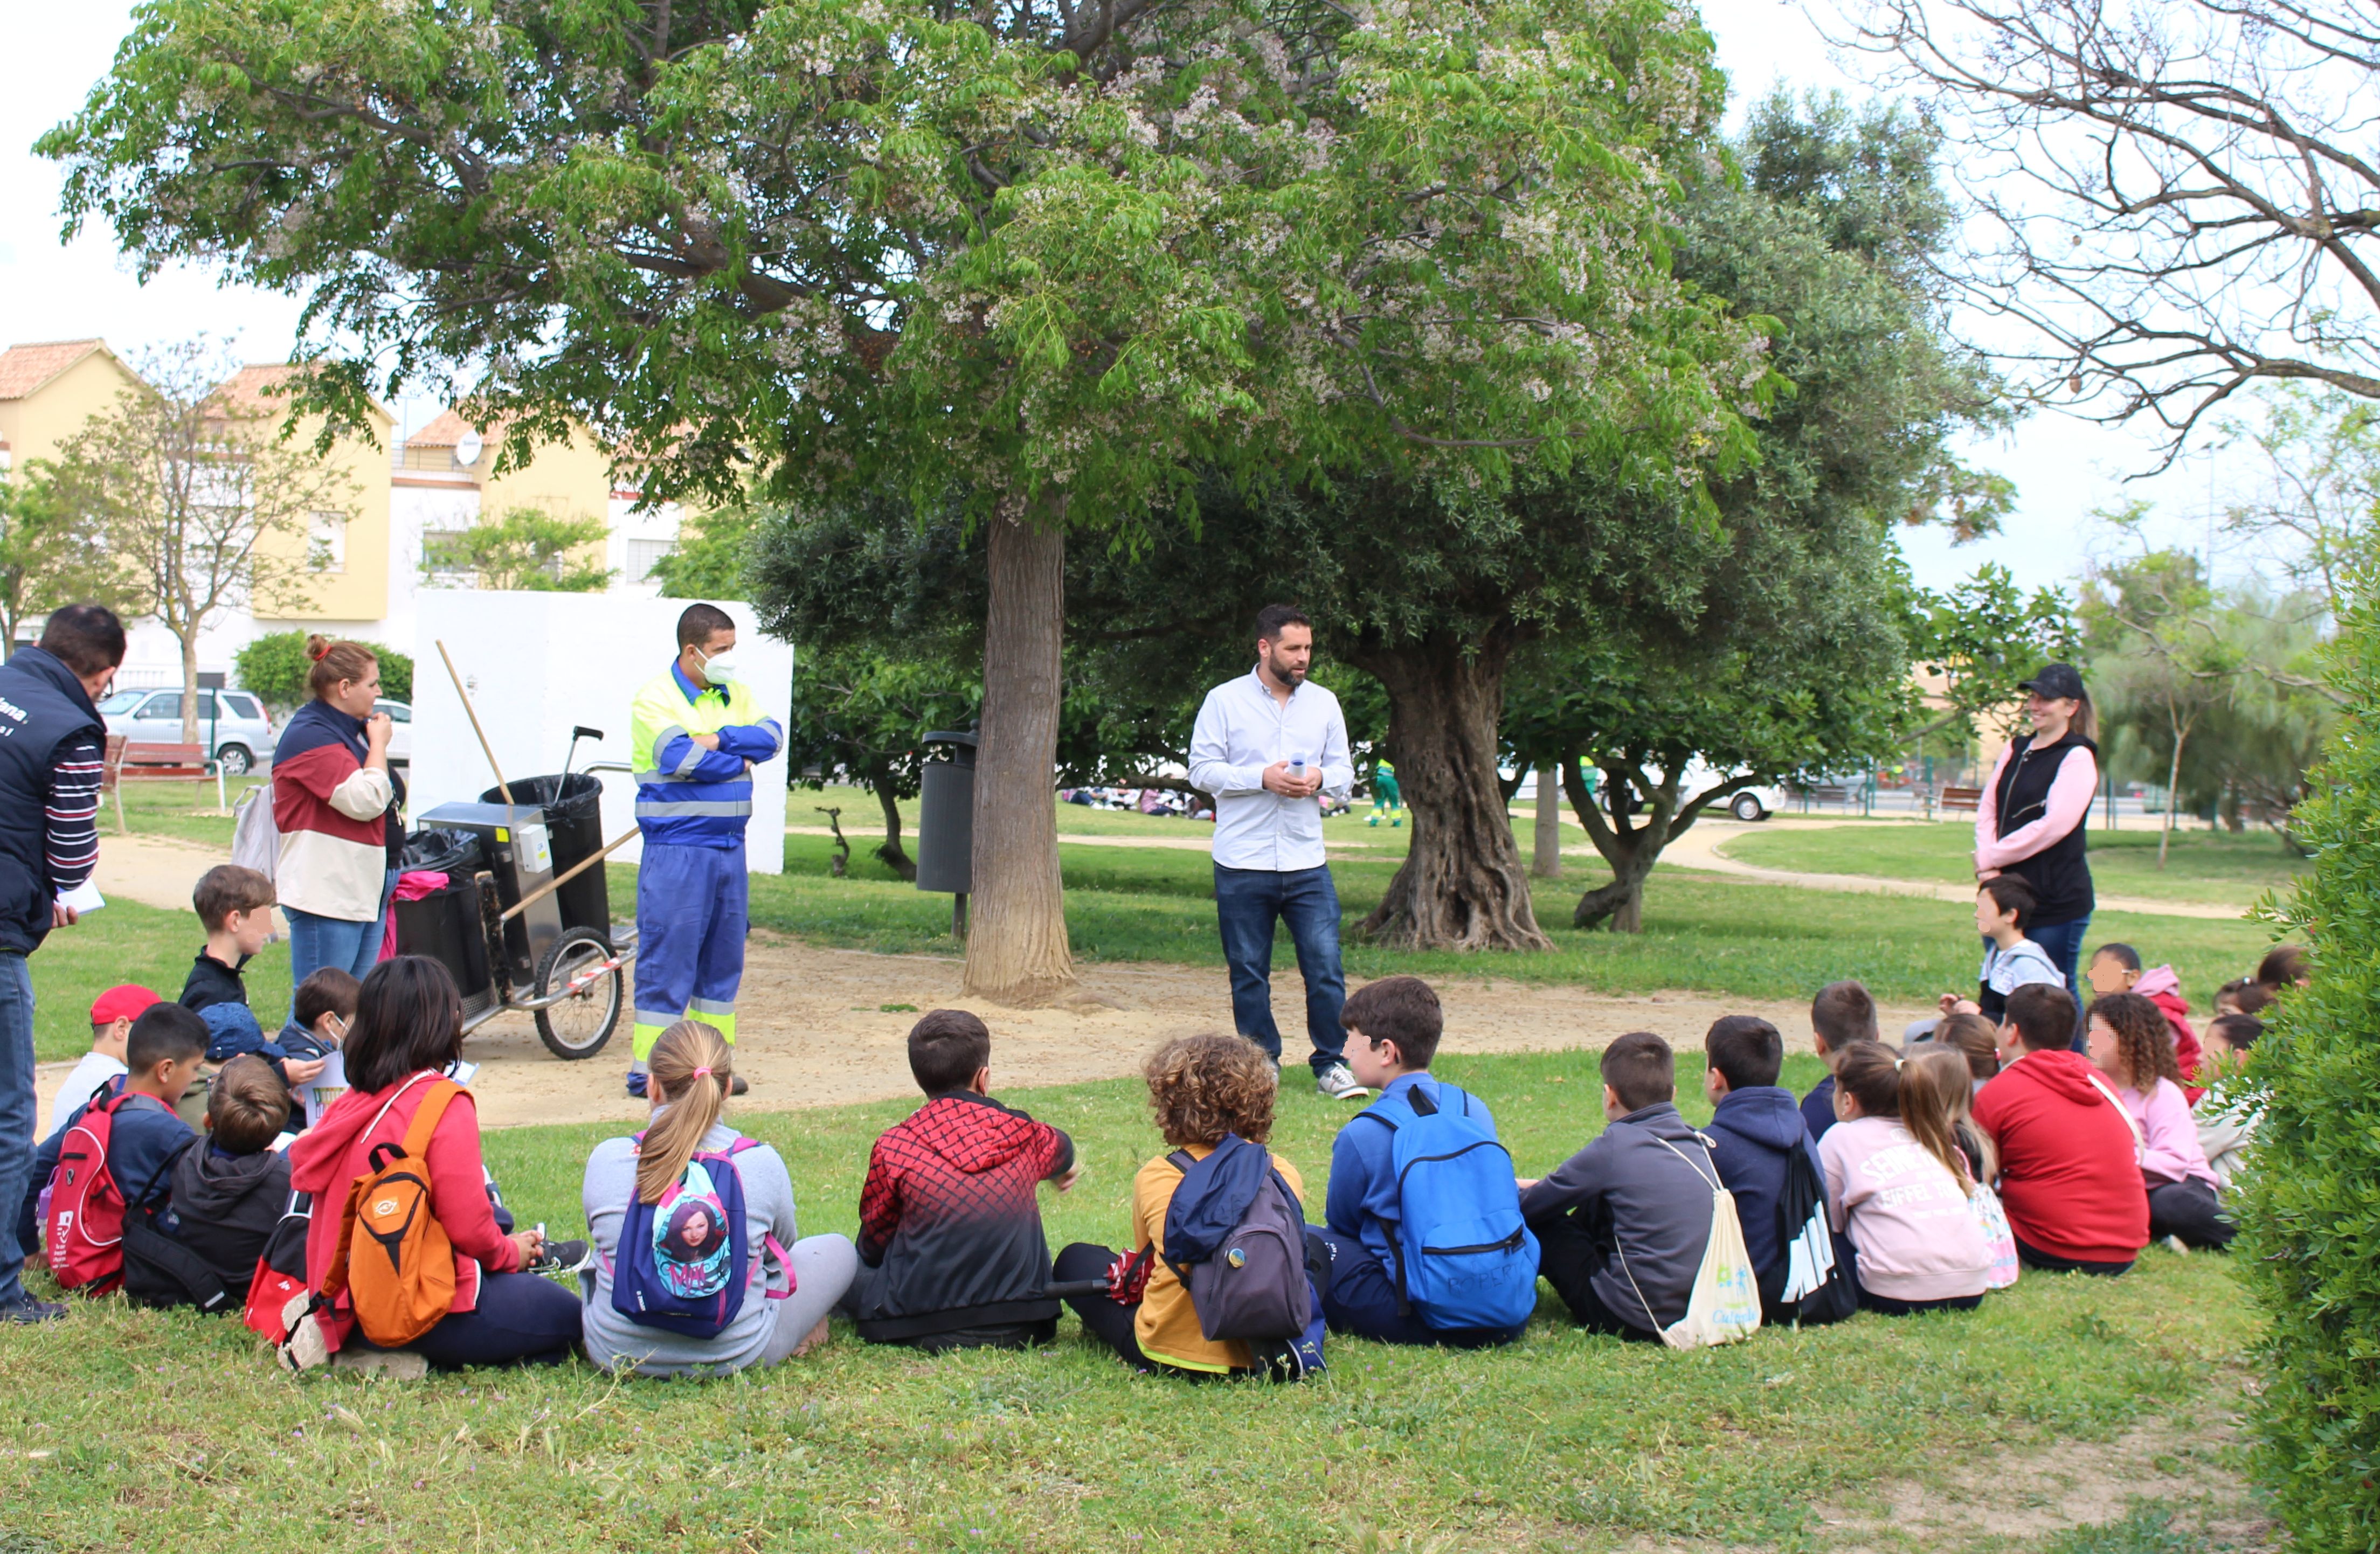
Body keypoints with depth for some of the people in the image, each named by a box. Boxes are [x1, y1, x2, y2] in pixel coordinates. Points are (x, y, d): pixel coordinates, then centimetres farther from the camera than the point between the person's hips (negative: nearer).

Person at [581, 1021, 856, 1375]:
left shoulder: (607, 1159, -13)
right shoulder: (761, 1163, -15)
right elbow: (783, 1245, 6)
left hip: (616, 1352, 2)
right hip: (734, 1355, -1)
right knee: (838, 1250, 22)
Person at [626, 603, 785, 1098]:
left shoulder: (736, 694, 13)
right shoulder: (656, 698, -7)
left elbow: (772, 737, -2)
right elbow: (679, 757, -20)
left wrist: (719, 740, -16)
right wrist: (738, 761, -7)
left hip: (729, 846, 7)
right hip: (677, 849, -7)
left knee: (724, 957, 11)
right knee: (667, 956, -5)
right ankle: (648, 1070, 0)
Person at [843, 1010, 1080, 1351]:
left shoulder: (894, 1147, -10)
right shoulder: (1023, 1134, -2)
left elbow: (874, 1244, 1)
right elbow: (1062, 1152, 25)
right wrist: (1063, 1170, 51)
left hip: (920, 1324, -1)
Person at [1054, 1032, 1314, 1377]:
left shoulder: (1153, 1178, -5)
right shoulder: (1286, 1176, -2)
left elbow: (1146, 1257, 9)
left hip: (1169, 1354, 1)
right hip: (1265, 1354, -1)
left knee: (1075, 1260, 23)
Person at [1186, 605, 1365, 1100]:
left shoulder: (1324, 703, 10)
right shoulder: (1225, 701, -1)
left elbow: (1344, 772, 12)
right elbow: (1202, 770, -4)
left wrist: (1320, 778, -11)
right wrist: (1262, 778, -17)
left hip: (1307, 863, 2)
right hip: (1242, 866, -2)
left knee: (1326, 967, -3)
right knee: (1249, 973, 6)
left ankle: (1331, 1063, 9)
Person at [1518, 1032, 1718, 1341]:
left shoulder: (1616, 1145, -13)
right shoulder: (1699, 1145, 7)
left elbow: (1532, 1206, -3)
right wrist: (1541, 1186, 31)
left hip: (1632, 1321, -7)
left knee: (1541, 1220, 7)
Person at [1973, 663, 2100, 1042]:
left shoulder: (2077, 757, -8)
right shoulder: (2016, 750, 14)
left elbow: (2054, 825, -17)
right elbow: (1988, 809, 12)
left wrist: (1992, 857, -12)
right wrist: (1987, 860, -6)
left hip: (2058, 897, -7)